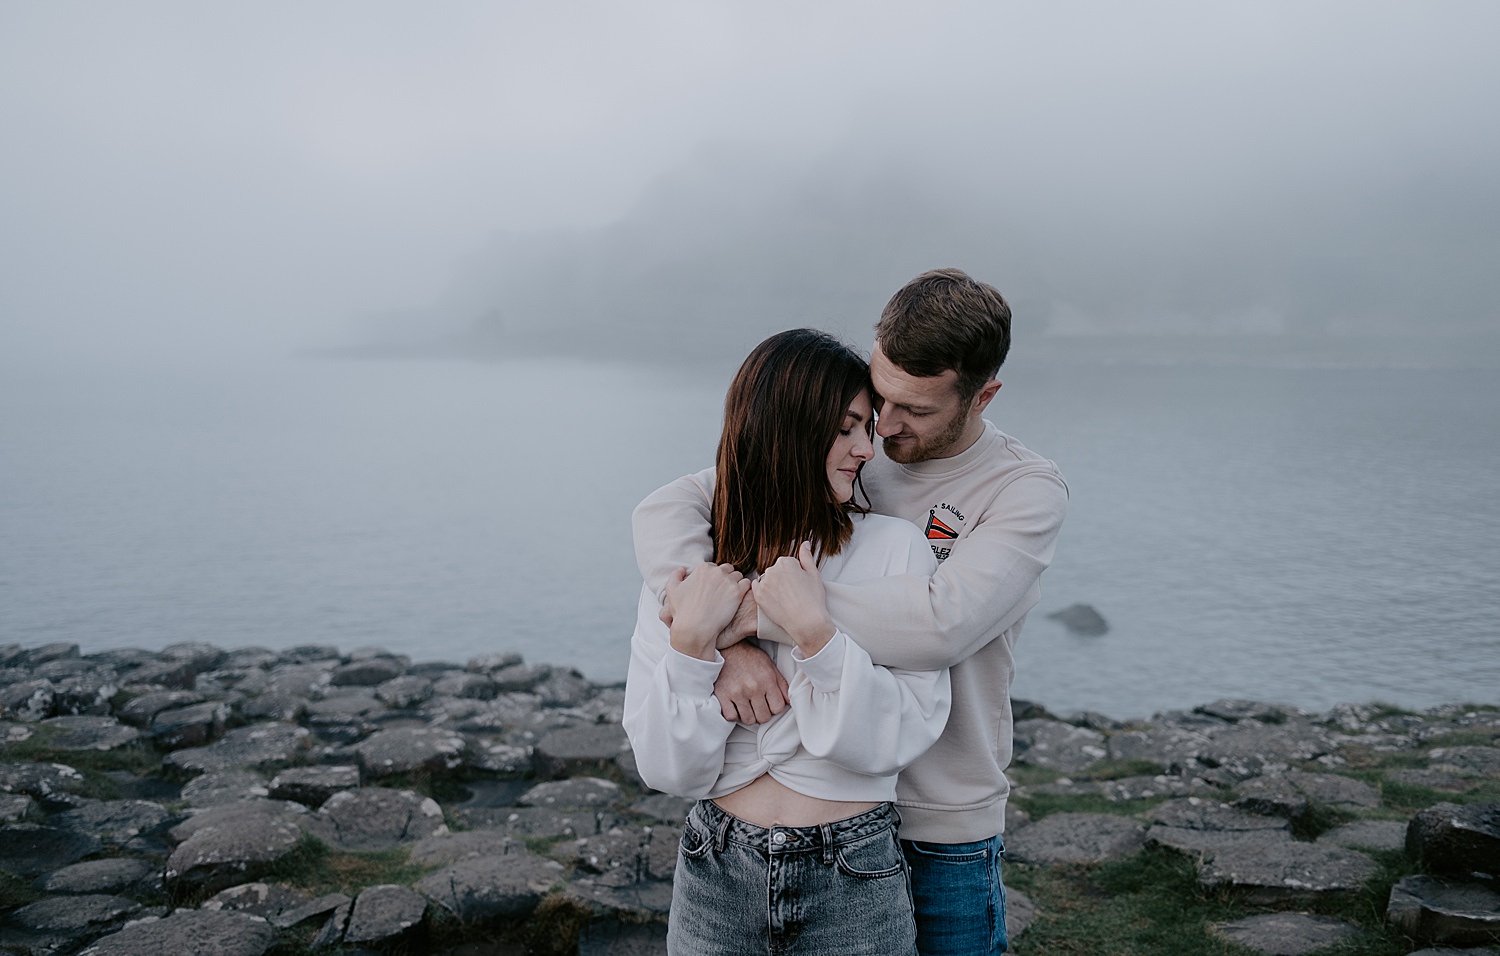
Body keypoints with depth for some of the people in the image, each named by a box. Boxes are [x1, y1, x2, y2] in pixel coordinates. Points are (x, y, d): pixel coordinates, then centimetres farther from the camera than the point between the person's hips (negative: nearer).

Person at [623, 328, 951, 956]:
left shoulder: (896, 547, -9)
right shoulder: (685, 567, -5)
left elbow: (901, 739, -14)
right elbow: (669, 770, -7)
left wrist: (815, 633, -24)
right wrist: (692, 640, -20)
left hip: (854, 886, -1)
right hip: (716, 878, 1)